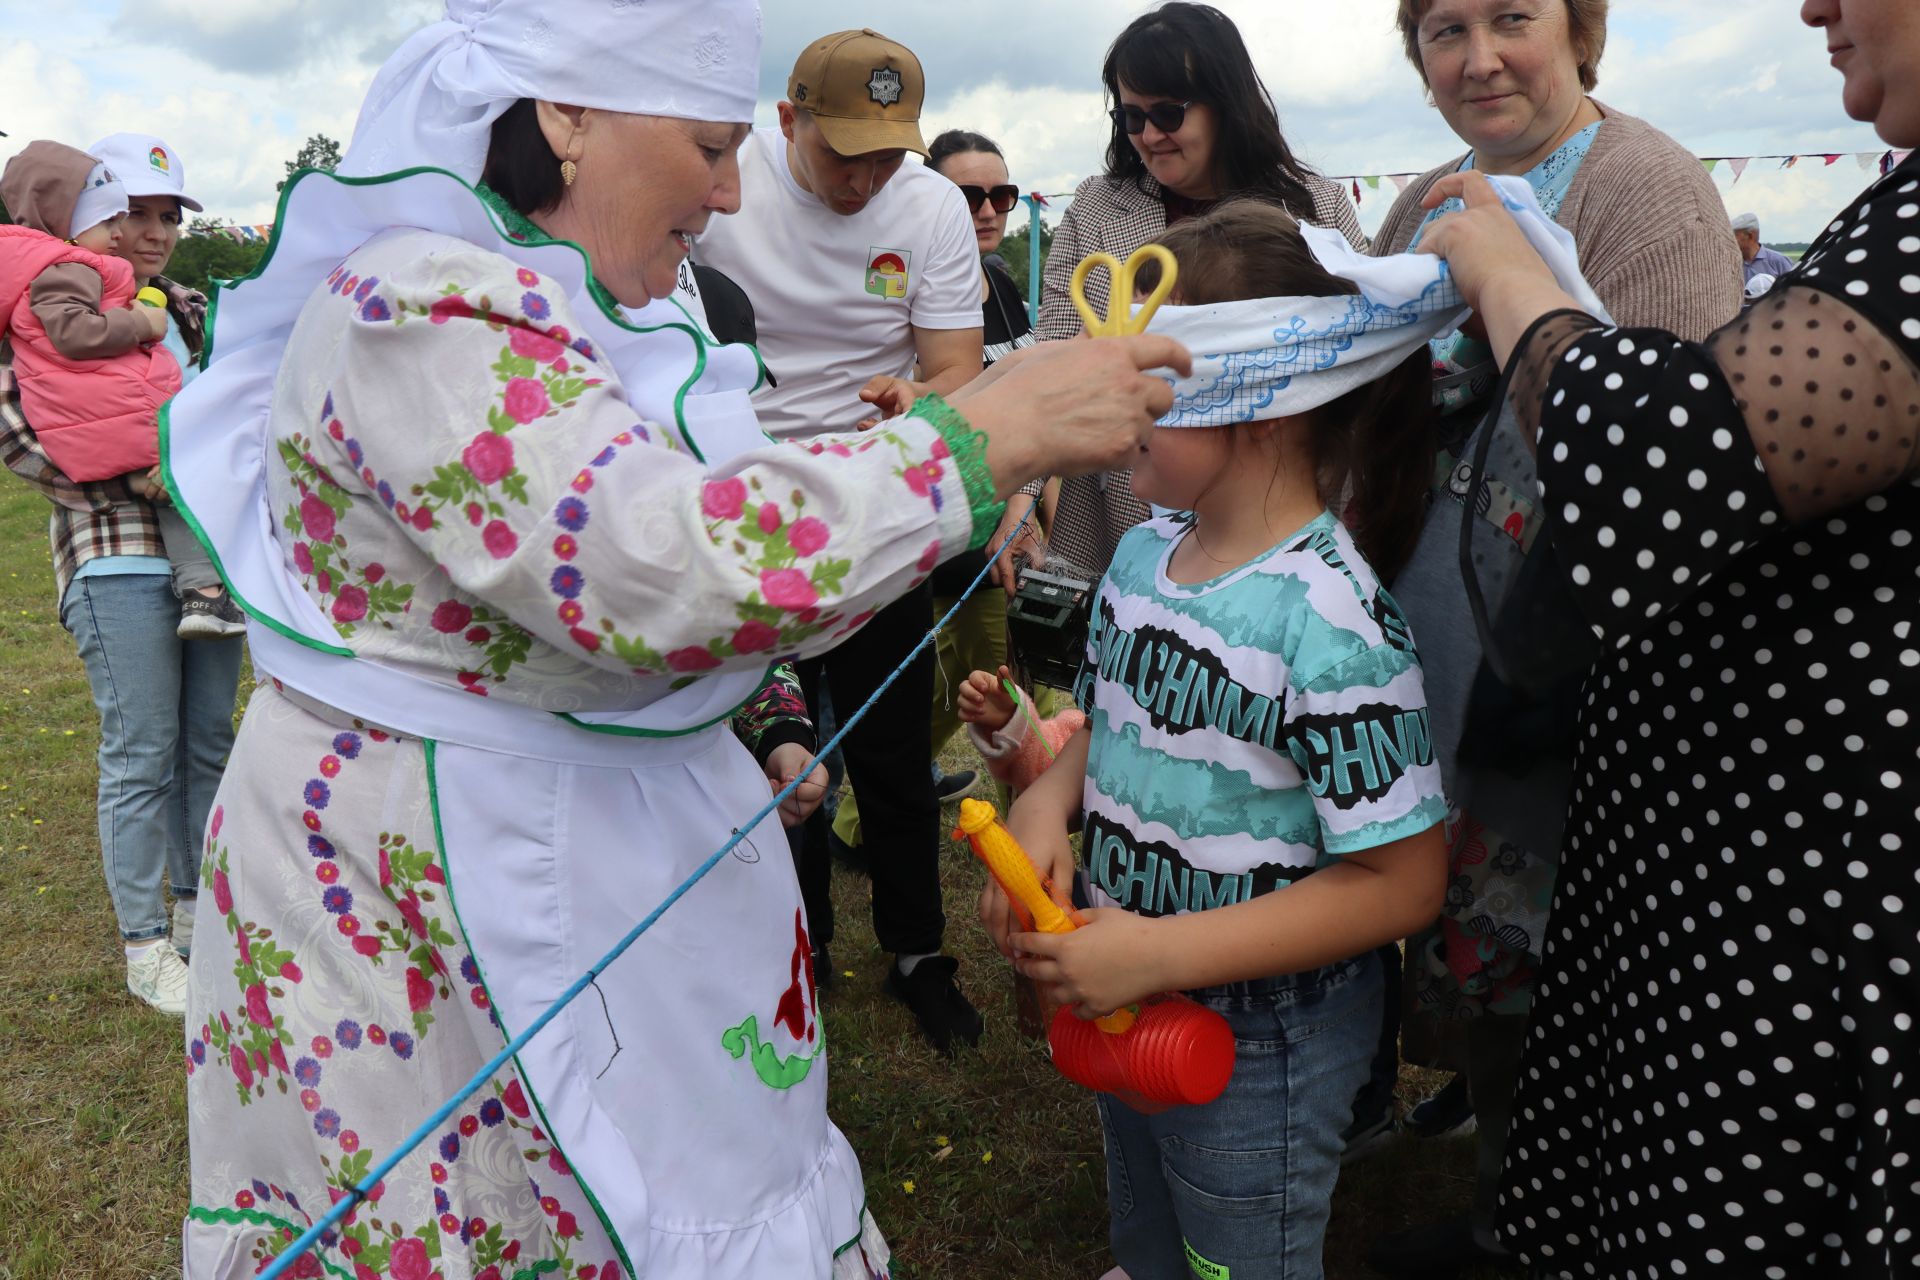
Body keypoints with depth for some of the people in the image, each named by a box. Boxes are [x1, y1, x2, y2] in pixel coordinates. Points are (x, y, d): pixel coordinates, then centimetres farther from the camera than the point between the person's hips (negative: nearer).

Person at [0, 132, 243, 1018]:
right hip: (116, 557, -6)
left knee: (207, 741, 10)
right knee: (141, 753, -2)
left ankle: (195, 914, 26)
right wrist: (131, 477, -17)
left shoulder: (189, 311, 17)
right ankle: (144, 950, 10)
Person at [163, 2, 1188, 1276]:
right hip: (437, 882, -9)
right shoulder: (417, 309, -22)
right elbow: (660, 573, -36)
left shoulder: (566, 304, 8)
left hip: (610, 857, 9)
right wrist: (992, 432, -30)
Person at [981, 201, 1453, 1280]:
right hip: (1129, 1009, 7)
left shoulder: (1327, 616, -28)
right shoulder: (1143, 553, -5)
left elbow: (1398, 882, -25)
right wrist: (1049, 800, -12)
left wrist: (1159, 953, -28)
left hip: (1261, 1050, -6)